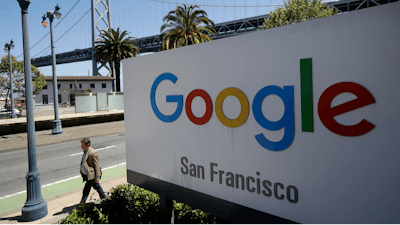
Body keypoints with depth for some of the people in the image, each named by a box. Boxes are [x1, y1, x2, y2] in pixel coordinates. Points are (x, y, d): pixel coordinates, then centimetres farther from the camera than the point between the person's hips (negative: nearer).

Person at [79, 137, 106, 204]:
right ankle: (104, 198, 38)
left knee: (86, 191, -1)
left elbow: (97, 165, -21)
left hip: (91, 175, -9)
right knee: (97, 187, 22)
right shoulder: (85, 151, 5)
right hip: (86, 174, 9)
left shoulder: (93, 153, -24)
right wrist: (82, 172, 20)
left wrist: (97, 176, -19)